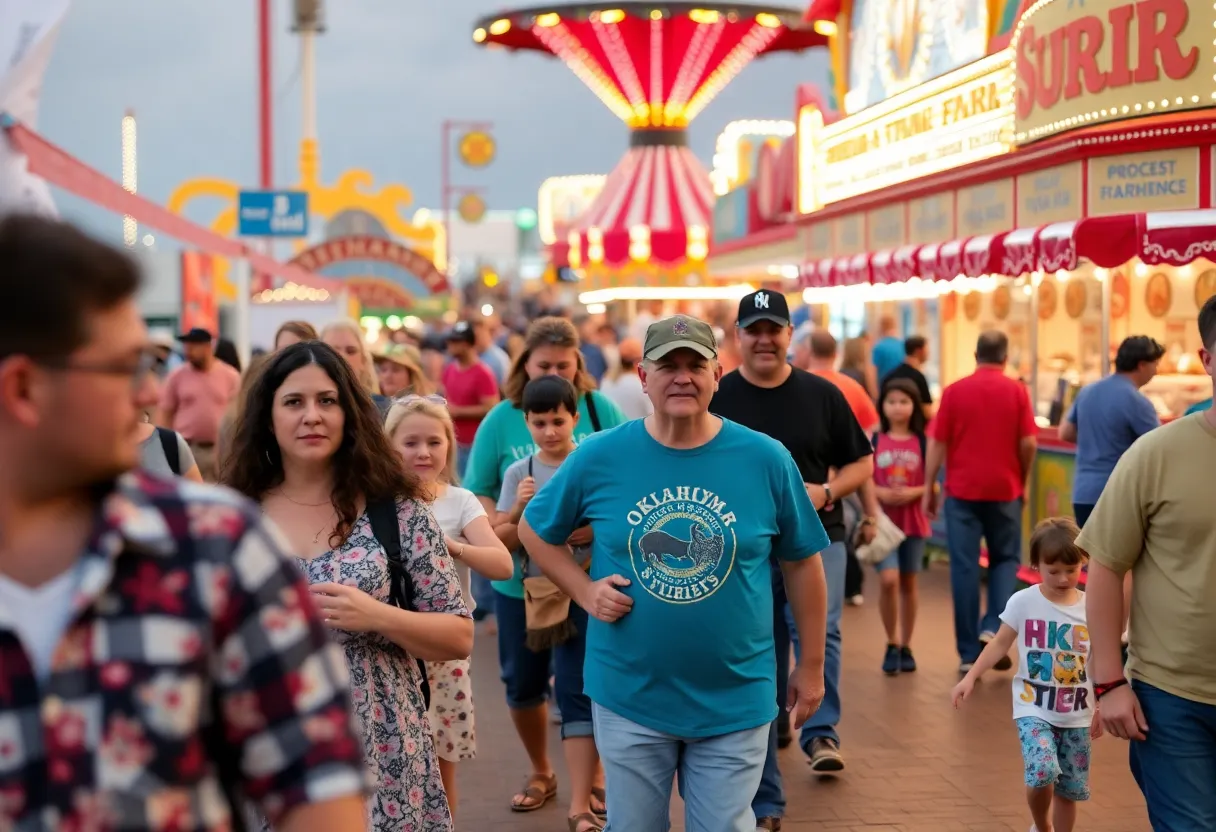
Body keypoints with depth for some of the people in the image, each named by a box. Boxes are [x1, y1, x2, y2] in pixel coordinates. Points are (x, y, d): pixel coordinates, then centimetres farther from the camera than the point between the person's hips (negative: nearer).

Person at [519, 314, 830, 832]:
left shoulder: (766, 459, -7)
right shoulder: (600, 456, -7)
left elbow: (801, 563, 3)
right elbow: (535, 531, 8)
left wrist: (811, 665, 5)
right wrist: (584, 591, -6)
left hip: (735, 701, 0)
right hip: (629, 697, 1)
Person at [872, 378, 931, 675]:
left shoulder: (922, 442, 1)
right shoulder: (874, 440, 0)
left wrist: (913, 492, -16)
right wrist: (881, 493, -17)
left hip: (914, 521, 1)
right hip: (883, 520, -1)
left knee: (908, 583, 9)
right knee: (888, 579, -13)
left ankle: (906, 646, 21)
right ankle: (891, 644, 5)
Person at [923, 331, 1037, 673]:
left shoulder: (954, 391, 0)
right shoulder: (1016, 391, -2)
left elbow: (937, 444, -1)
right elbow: (1029, 443, -5)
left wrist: (928, 489, 7)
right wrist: (1023, 481, 11)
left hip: (962, 490, 0)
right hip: (1004, 489, 0)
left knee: (964, 567, 3)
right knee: (1005, 559, 17)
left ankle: (969, 653, 6)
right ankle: (993, 627, -3)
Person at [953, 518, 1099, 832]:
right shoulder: (1023, 602, -7)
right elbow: (1000, 644, 1)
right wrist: (970, 677, -7)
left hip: (1076, 715, 2)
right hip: (1033, 709, -2)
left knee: (1070, 789, 8)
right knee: (1043, 772, -22)